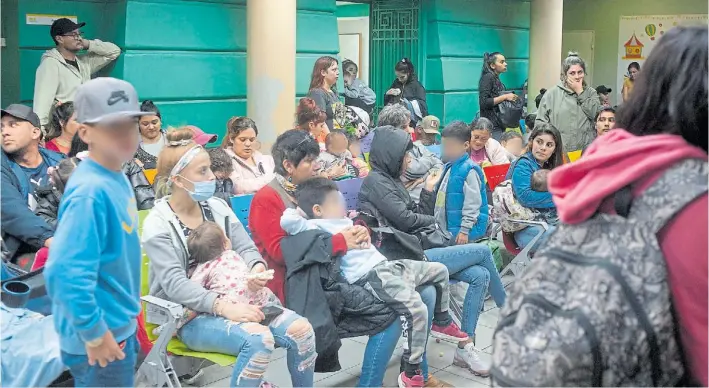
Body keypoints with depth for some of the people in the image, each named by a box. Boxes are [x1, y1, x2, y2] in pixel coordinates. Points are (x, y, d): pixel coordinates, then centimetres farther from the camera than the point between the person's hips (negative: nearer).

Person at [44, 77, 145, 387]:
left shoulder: (116, 179, 3)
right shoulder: (91, 192, -25)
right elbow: (67, 271, -30)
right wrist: (94, 333, -23)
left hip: (119, 327, 9)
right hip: (102, 336, -9)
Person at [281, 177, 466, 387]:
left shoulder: (342, 222, 22)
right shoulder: (318, 226, -7)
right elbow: (287, 221, -19)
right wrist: (300, 210, 0)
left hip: (387, 265, 10)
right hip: (372, 276, -10)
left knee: (440, 270, 19)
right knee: (417, 309, -28)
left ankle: (443, 320, 39)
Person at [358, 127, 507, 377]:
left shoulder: (391, 180, 19)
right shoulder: (376, 181, -9)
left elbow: (417, 217, 18)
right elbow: (405, 219, -15)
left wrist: (428, 190, 8)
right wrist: (433, 220, 3)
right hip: (405, 260, -9)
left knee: (480, 276, -7)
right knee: (483, 251, -7)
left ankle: (465, 348, -5)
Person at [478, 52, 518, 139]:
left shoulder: (497, 80, 17)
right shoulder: (488, 77, -8)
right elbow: (483, 103, -18)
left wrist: (511, 97, 10)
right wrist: (504, 97, -16)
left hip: (499, 125, 9)